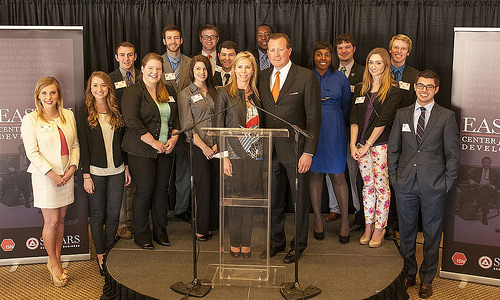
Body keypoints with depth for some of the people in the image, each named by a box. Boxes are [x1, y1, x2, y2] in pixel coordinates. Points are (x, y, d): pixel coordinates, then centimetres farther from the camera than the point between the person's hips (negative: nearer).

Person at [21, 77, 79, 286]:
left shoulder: (68, 115, 7)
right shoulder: (30, 120, -6)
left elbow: (75, 145, 10)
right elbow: (32, 152, -10)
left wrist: (72, 167, -5)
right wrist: (51, 174, -15)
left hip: (66, 175, 4)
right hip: (44, 176, -4)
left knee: (61, 218, 11)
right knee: (51, 221, 0)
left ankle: (55, 260, 26)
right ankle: (53, 263, 18)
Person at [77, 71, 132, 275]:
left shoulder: (116, 111, 8)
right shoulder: (84, 113, -3)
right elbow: (83, 146, -5)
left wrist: (126, 167, 10)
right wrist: (86, 175, -9)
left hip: (116, 170, 3)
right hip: (96, 171, -3)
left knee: (114, 214, 7)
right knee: (98, 214, 6)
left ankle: (110, 252, 24)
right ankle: (100, 255, 20)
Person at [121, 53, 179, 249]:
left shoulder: (169, 91, 13)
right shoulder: (133, 92, -7)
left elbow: (175, 118, 17)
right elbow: (132, 122, -16)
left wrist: (174, 137, -1)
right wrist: (154, 142, -17)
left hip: (165, 150, 6)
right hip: (141, 151, -6)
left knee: (162, 190, 10)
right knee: (144, 191, -1)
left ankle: (160, 232, 23)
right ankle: (141, 234, 14)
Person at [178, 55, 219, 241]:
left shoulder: (213, 92, 15)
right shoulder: (185, 94, 1)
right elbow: (187, 125, -5)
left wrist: (218, 142, -1)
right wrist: (203, 146, -11)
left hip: (215, 146, 4)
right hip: (198, 146, -4)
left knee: (215, 185, 3)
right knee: (203, 185, -4)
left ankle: (212, 224, 15)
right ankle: (201, 228, 7)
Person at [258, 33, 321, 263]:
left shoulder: (307, 77, -6)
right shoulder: (262, 77, 8)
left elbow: (314, 117, -8)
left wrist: (309, 152, -13)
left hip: (296, 150, -4)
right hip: (270, 150, 4)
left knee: (300, 201, 9)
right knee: (273, 200, 13)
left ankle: (299, 244, 26)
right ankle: (276, 241, 31)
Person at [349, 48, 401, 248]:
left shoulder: (392, 92, -4)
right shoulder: (360, 89, 12)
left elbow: (383, 121, -10)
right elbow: (354, 118, 7)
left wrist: (367, 145, -13)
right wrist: (353, 145, -3)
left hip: (381, 144, -4)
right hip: (361, 145, 5)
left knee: (381, 185, 0)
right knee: (367, 185, 10)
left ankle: (380, 228, 10)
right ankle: (368, 227, 17)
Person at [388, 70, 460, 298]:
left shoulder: (446, 117, 0)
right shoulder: (402, 114, 8)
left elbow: (453, 153, 0)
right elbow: (393, 149, 10)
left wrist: (448, 182, -4)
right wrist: (394, 176, 3)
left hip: (433, 186, -2)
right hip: (405, 184, 2)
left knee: (432, 234, 8)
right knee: (406, 232, 11)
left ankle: (426, 279, 23)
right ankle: (408, 274, 28)